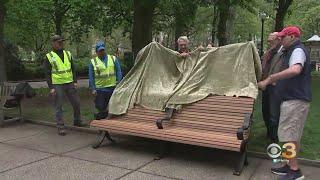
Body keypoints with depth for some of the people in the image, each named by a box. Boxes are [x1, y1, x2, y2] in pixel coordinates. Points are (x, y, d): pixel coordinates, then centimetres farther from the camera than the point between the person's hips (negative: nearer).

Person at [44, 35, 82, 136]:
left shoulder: (68, 54, 11)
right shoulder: (49, 56, 0)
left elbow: (73, 69, 13)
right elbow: (47, 74, -2)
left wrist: (75, 81, 3)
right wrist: (51, 87, -9)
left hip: (70, 83, 4)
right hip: (57, 85, -4)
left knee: (76, 103, 8)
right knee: (58, 106, 1)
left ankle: (77, 121, 28)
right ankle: (60, 127, 9)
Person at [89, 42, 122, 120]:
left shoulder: (113, 59, 7)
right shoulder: (93, 62, 5)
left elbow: (118, 72, 6)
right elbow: (91, 77, 5)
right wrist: (93, 89, -3)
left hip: (112, 88, 2)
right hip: (100, 89, -1)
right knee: (101, 107, 0)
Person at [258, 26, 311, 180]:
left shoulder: (297, 50, -14)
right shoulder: (293, 51, 18)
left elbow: (295, 70, -35)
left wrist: (269, 79, -35)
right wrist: (276, 81, 19)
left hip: (295, 100, -11)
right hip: (295, 99, 11)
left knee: (287, 136, -6)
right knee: (293, 136, 15)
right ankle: (291, 166, 25)